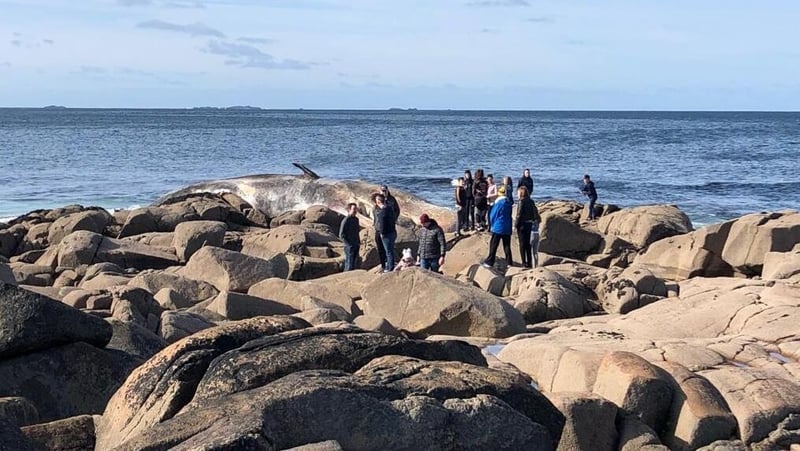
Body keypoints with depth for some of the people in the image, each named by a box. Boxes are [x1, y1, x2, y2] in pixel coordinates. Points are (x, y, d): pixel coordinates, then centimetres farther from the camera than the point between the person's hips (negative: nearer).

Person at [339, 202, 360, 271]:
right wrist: (348, 244, -14)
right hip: (349, 247, -8)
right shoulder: (346, 220, -13)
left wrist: (359, 242, 12)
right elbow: (341, 235, -14)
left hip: (356, 246, 8)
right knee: (349, 266, -5)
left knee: (355, 265, 11)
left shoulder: (356, 219, 11)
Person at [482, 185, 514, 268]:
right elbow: (509, 215, 10)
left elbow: (492, 215, -6)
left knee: (493, 245, 3)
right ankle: (510, 262, 8)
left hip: (498, 227, -5)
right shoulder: (509, 203, 2)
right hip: (507, 228, 5)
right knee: (507, 246, 9)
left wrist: (492, 225, 11)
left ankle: (489, 262, 6)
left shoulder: (498, 203, -14)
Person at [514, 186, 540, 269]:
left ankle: (524, 263, 0)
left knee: (522, 245, 1)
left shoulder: (522, 201, -14)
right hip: (530, 224, 6)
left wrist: (515, 225, -9)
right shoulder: (531, 201, 6)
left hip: (522, 225, -6)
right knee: (528, 245, 12)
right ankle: (530, 263, 15)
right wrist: (535, 220, 14)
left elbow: (519, 215, -16)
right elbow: (535, 212, 8)